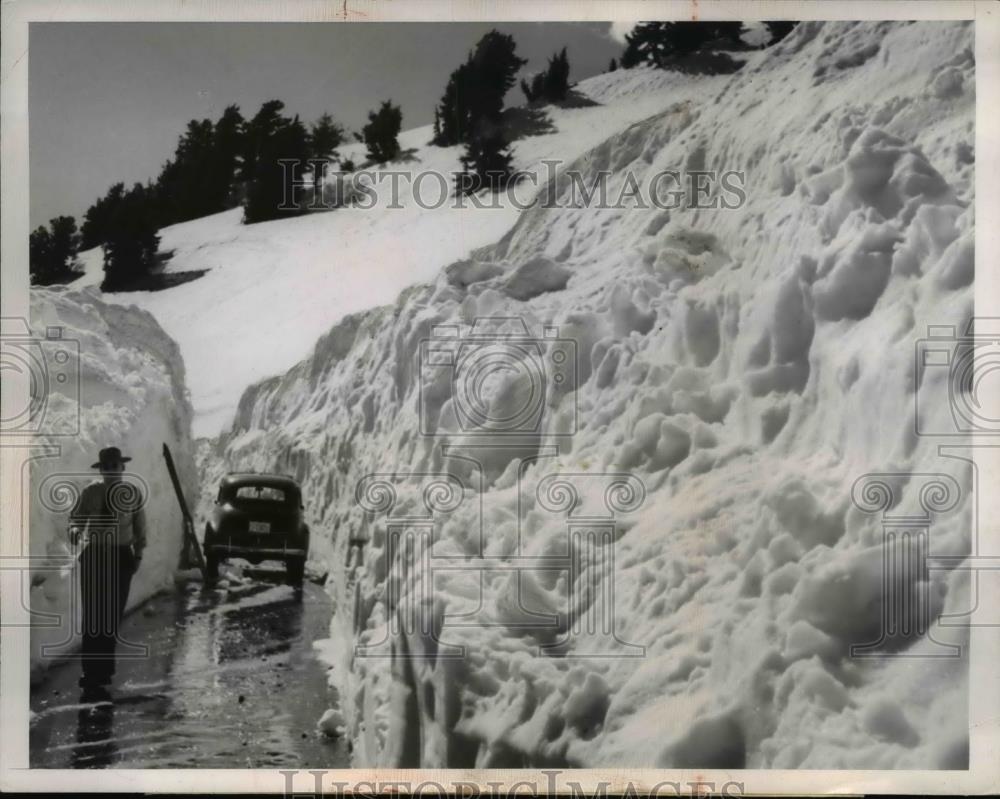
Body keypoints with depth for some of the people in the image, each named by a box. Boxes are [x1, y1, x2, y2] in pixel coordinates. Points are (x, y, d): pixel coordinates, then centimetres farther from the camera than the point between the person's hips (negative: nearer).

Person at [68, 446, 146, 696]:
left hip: (120, 557, 1)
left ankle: (103, 671, 16)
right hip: (93, 555, -1)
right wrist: (75, 532, -20)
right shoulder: (90, 493, -1)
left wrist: (138, 554, 2)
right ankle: (91, 673, -3)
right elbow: (76, 518, 1)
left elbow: (139, 525, 6)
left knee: (113, 616, 4)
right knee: (92, 615, -6)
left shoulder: (132, 494, 1)